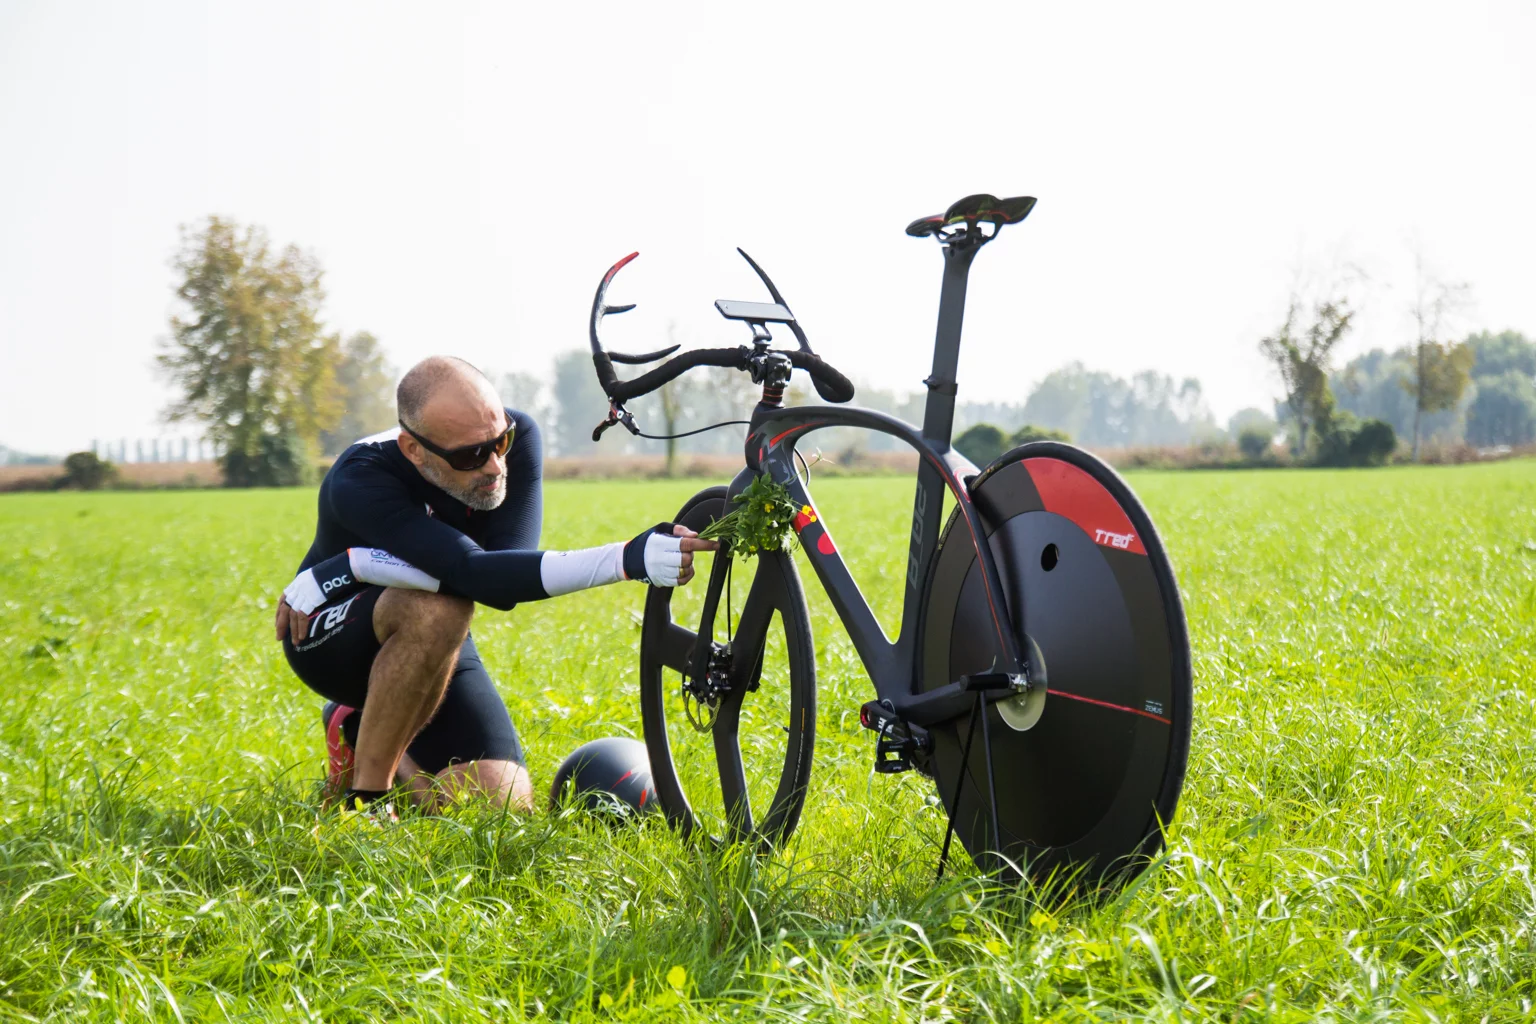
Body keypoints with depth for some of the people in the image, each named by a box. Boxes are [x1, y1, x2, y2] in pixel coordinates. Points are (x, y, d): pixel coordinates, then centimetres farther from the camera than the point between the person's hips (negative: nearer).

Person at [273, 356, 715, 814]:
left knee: (503, 805, -12)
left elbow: (506, 584, -32)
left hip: (434, 647, 5)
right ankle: (365, 794, -19)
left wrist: (354, 565, -36)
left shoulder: (517, 438, -22)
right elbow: (475, 574, -47)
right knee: (436, 608, -38)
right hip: (331, 638, -5)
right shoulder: (359, 481, -34)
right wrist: (630, 559, -58)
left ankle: (363, 728, 16)